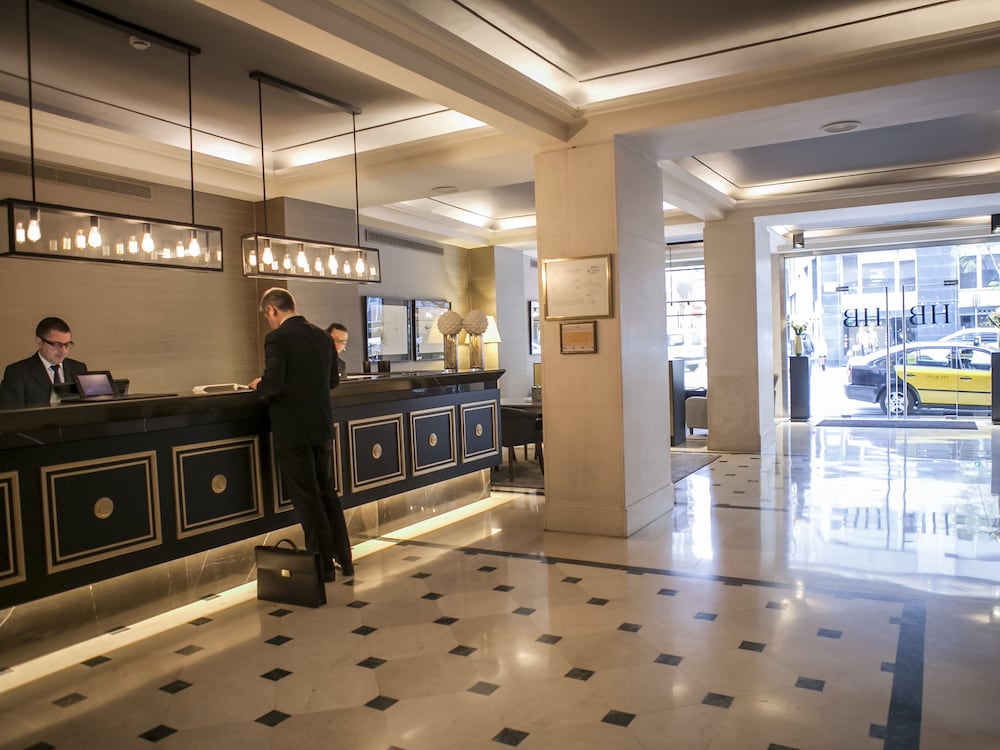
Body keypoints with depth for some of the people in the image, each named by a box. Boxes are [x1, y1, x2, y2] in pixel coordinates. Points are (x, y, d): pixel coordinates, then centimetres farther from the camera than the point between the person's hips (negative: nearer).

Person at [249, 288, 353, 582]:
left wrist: (258, 385, -3)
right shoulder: (322, 336, 7)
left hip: (292, 429, -6)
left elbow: (273, 383, -23)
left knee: (306, 498, 3)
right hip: (322, 426, 7)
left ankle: (323, 564, 10)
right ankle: (344, 558, 23)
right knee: (327, 493, 17)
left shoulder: (277, 338, -14)